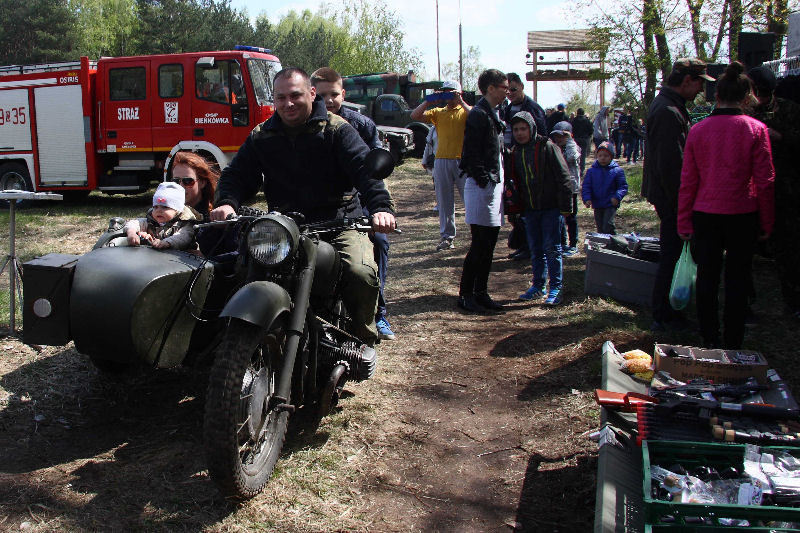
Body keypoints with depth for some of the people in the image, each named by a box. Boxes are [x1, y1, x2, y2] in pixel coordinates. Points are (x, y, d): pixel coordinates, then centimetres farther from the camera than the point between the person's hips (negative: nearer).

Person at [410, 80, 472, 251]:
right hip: (441, 161, 4)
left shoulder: (466, 111, 6)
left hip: (463, 160, -3)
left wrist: (461, 102, -12)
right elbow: (415, 116, 6)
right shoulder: (438, 112, 16)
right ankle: (447, 237, 11)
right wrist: (429, 100, 0)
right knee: (444, 202, 5)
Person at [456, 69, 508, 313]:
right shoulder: (479, 115, -12)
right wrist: (484, 180, -18)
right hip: (481, 185, -9)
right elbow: (471, 155, -18)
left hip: (494, 184, 9)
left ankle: (480, 292, 19)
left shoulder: (493, 114, 18)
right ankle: (465, 294, 5)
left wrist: (500, 181, 14)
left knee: (489, 243, 11)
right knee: (480, 244, -5)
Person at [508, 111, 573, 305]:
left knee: (552, 248, -3)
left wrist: (564, 207, -13)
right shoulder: (515, 153, 10)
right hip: (530, 209, 6)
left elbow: (564, 178, -9)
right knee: (535, 249, 12)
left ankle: (556, 288, 4)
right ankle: (538, 286, 21)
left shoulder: (547, 148, -8)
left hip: (551, 208, -6)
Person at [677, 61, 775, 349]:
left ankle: (710, 340, 16)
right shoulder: (756, 129, -6)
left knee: (707, 276, 10)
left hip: (705, 214, 1)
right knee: (737, 278, 9)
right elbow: (765, 181, -5)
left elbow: (687, 181, -1)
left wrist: (684, 222, 5)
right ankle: (732, 342, 16)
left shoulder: (698, 129, -2)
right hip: (743, 215, -1)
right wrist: (766, 223, 4)